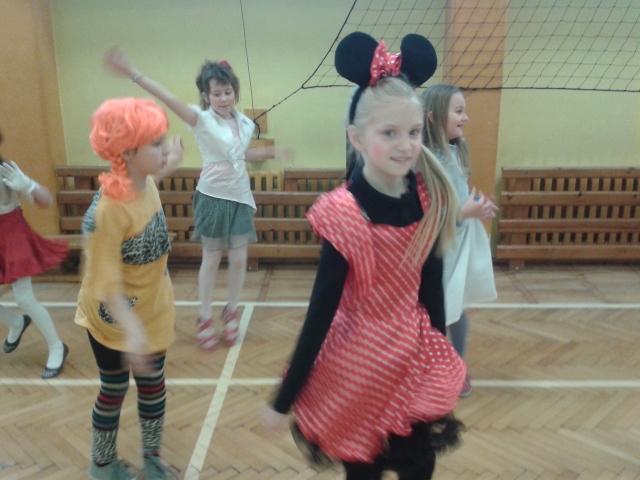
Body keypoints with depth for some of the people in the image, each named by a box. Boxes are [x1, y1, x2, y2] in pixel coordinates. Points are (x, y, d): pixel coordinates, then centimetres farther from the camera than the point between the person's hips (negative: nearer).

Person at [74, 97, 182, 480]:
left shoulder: (147, 184, -11)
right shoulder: (107, 208, -31)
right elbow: (105, 284, -30)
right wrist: (132, 331, -38)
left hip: (153, 313, 6)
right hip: (114, 322, -6)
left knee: (153, 387, 19)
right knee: (115, 390, 16)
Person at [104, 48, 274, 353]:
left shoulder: (244, 124, 3)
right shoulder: (202, 120, -13)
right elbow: (170, 100, -28)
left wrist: (271, 152, 17)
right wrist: (133, 74, -41)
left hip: (240, 197, 4)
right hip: (212, 197, -4)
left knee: (238, 259, 8)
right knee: (211, 260, 7)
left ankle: (231, 312, 29)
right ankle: (204, 318, 23)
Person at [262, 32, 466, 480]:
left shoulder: (429, 196, -8)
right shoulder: (343, 214, -23)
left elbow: (430, 282, 3)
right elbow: (321, 310, -18)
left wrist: (442, 352, 13)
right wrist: (284, 400, -13)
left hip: (416, 359, 5)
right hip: (359, 368, -4)